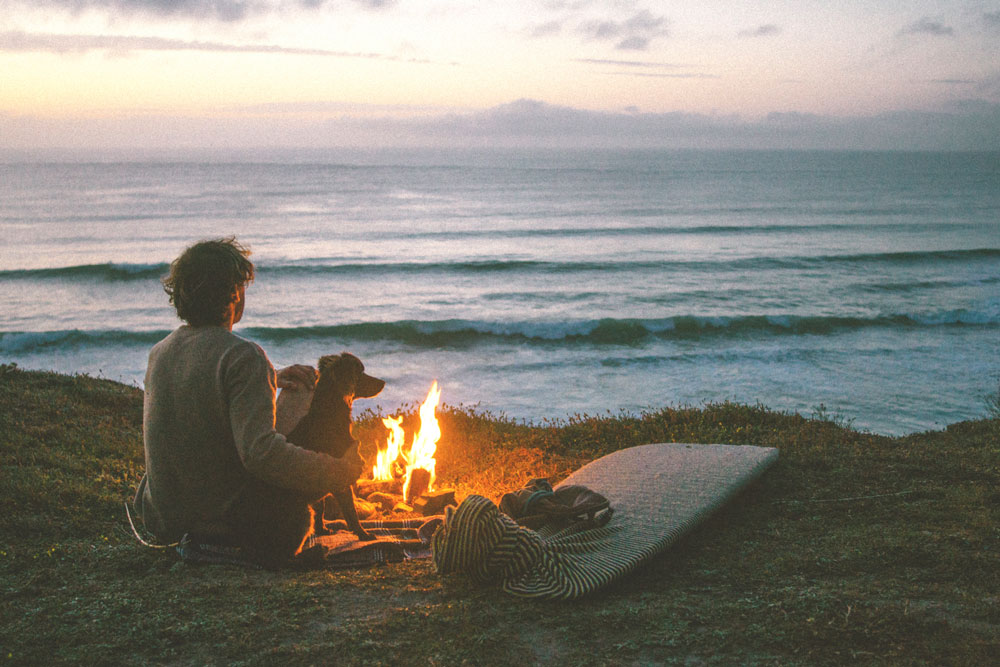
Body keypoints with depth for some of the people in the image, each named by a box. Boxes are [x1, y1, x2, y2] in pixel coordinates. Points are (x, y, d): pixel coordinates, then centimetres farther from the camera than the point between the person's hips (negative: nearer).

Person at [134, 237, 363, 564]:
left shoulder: (159, 353, 2)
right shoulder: (243, 356, -22)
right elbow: (260, 451, -32)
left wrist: (272, 378, 12)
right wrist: (343, 471, -23)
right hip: (230, 523, -7)